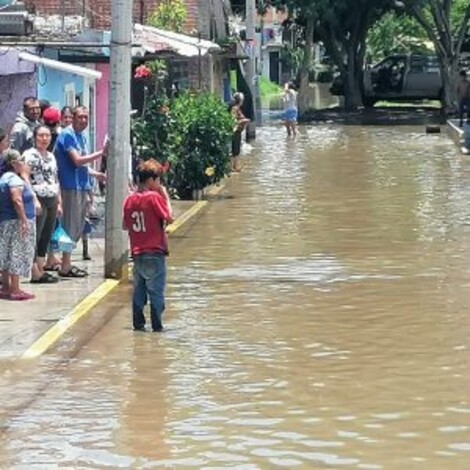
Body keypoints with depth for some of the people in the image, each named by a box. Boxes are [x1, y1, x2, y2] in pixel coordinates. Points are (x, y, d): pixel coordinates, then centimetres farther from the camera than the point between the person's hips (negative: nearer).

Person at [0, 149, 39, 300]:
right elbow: (17, 200, -25)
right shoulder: (14, 179, -15)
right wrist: (24, 220, -26)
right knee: (17, 254, -7)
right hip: (16, 222, -10)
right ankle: (15, 290, -7)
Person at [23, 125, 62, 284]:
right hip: (38, 200, -8)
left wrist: (59, 202, 19)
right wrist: (34, 200, -21)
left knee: (46, 236, 9)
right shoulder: (29, 155, -6)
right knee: (35, 236, -5)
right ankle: (35, 273, -5)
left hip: (52, 201, 8)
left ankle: (41, 269, 14)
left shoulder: (51, 156, 18)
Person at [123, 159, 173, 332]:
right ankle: (156, 325, 0)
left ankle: (138, 323, 13)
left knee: (139, 290, 13)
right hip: (155, 253, -5)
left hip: (137, 253, 5)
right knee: (156, 291, 0)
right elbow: (169, 219, -10)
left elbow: (125, 225, 12)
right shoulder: (154, 197, -13)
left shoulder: (129, 200, 5)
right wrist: (166, 197, -4)